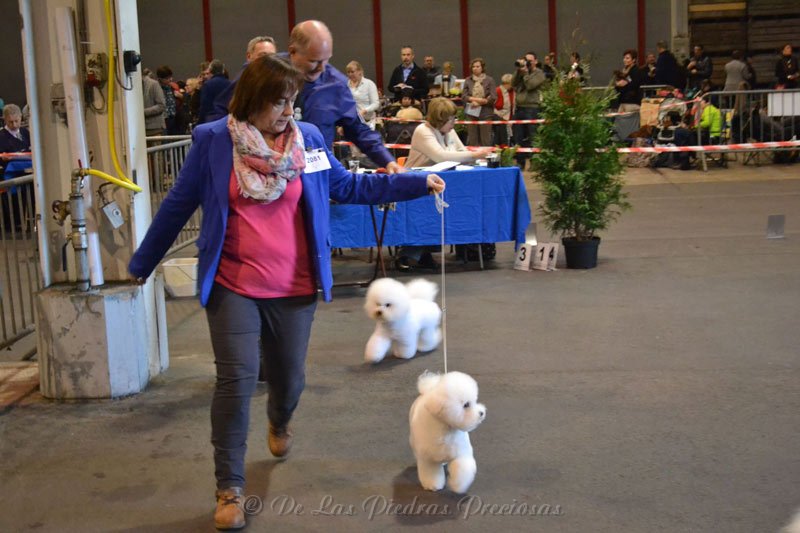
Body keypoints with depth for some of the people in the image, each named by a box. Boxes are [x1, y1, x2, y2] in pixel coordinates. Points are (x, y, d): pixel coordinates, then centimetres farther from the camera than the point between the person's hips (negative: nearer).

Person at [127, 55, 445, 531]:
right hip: (232, 286, -2)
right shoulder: (213, 141, -5)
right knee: (236, 380, -7)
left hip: (294, 287, 3)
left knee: (289, 376, 14)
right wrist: (142, 264, 9)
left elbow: (347, 186, 10)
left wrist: (416, 183, 5)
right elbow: (178, 205, 3)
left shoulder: (308, 138, 1)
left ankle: (280, 422, 51)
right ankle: (230, 488, 8)